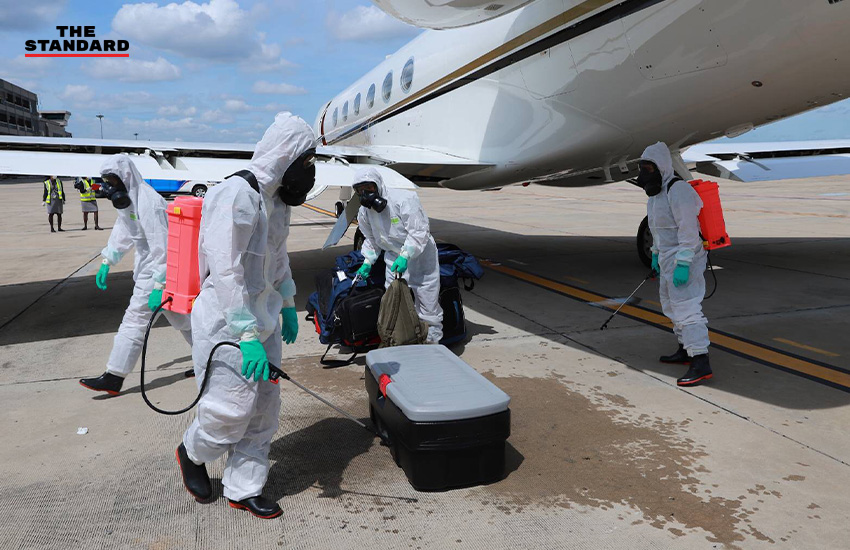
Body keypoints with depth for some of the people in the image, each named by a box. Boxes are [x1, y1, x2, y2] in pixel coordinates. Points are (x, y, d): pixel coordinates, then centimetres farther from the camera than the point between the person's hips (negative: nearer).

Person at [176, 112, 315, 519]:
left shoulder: (276, 199, 8)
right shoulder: (236, 195, -21)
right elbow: (225, 271, -26)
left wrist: (287, 305, 21)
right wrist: (248, 336, -27)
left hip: (262, 318, 9)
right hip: (228, 322, -9)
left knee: (264, 407, 10)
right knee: (233, 407, -2)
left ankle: (243, 489, 26)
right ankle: (192, 452, 30)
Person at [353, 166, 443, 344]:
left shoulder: (404, 199, -23)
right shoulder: (364, 212, -1)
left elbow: (419, 232, -24)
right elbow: (371, 239, 16)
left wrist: (405, 256, -30)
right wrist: (368, 262, 6)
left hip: (420, 256, -5)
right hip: (394, 258, 6)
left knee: (427, 304, 0)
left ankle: (432, 343, 14)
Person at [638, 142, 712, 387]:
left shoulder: (678, 190, -20)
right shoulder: (658, 191, 12)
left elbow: (689, 229, -25)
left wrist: (683, 265, -28)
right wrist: (656, 254, 25)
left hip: (684, 259, -11)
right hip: (669, 257, 11)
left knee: (686, 308, -14)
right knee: (673, 305, 20)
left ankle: (701, 364, -14)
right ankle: (686, 351, 34)